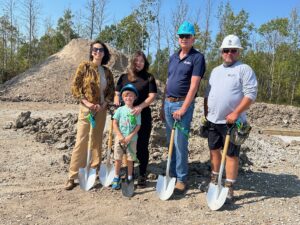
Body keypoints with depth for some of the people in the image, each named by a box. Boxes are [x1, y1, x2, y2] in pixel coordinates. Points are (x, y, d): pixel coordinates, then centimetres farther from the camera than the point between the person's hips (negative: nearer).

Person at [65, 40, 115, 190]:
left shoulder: (107, 71, 9)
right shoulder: (84, 66, -3)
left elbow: (111, 90, 11)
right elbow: (75, 87, -6)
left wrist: (104, 104, -6)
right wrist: (87, 103, -15)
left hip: (101, 109, 4)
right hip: (87, 108, -4)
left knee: (97, 141, 10)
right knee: (81, 141, -5)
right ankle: (73, 176, 4)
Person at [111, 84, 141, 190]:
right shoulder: (120, 110, -2)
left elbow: (138, 126, -5)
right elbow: (115, 123, -2)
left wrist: (130, 136, -14)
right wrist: (120, 136, -11)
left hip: (132, 139, -1)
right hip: (120, 138, 1)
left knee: (130, 159, 8)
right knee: (118, 158, 8)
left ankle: (129, 178, 24)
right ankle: (116, 178, 22)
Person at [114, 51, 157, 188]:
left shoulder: (149, 78, 4)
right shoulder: (124, 77, 12)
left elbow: (152, 96, -6)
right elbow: (117, 93, 13)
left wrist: (140, 106, -22)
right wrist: (117, 102, -9)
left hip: (143, 116, -2)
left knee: (142, 146, 3)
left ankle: (142, 175, 16)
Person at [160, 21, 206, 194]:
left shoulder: (197, 57, -6)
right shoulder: (173, 57, 15)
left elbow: (193, 86, -15)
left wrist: (183, 108, -19)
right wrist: (163, 105, 14)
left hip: (183, 104, -7)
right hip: (168, 103, 7)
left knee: (180, 143, -4)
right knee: (170, 143, 12)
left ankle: (181, 179, 7)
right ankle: (172, 174, 23)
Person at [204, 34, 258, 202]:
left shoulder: (244, 69, -5)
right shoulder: (215, 71, 16)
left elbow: (251, 94, -14)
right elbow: (208, 93, 20)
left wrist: (235, 113, -21)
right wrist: (206, 112, 12)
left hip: (231, 121, -6)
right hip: (213, 120, 7)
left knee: (231, 154, 0)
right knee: (214, 149, 15)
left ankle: (229, 188, 9)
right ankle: (215, 178, 33)